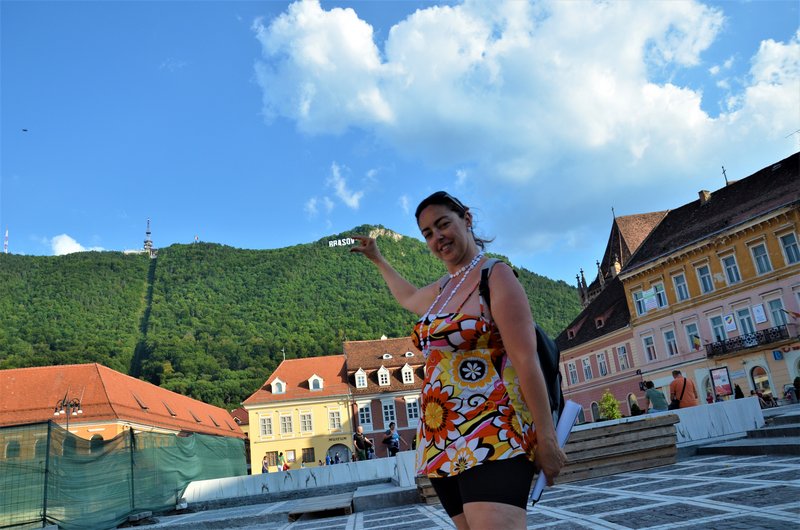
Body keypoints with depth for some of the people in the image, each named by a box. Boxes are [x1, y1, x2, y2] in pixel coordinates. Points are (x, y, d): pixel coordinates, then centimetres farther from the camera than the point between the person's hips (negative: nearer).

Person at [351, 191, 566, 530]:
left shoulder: (495, 277, -5)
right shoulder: (442, 288, 17)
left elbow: (527, 361, -12)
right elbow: (409, 299, 42)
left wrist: (546, 439, -14)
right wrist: (377, 260, 50)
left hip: (491, 439, -8)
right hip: (442, 444, 8)